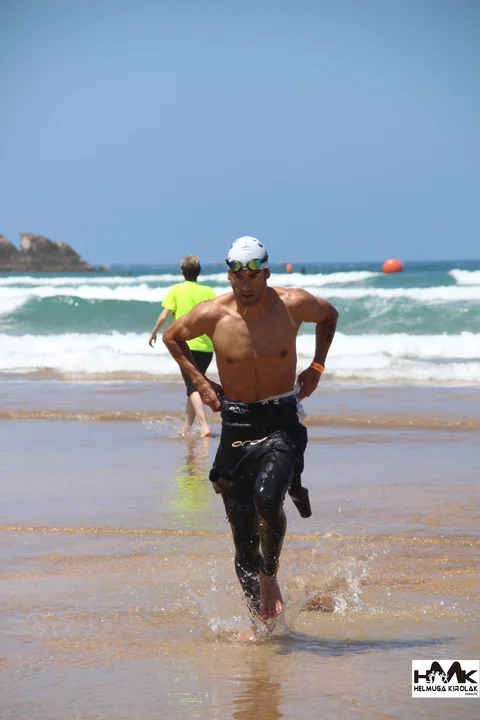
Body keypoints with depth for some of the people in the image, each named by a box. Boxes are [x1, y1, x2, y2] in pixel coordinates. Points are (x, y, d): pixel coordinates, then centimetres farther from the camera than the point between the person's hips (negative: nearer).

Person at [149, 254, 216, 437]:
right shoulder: (208, 291, 6)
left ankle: (204, 427, -24)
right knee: (195, 385, 18)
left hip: (186, 345, -4)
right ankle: (187, 427, 25)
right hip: (207, 346, 4)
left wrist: (153, 333, 11)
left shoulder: (176, 290, -1)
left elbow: (164, 315, -5)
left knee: (193, 388, -8)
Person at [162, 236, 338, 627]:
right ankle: (261, 617, 18)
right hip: (236, 424, 2)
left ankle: (270, 577, -2)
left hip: (282, 423, -2)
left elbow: (329, 315, 15)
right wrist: (200, 381, 3)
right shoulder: (212, 315, -7)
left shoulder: (293, 304, -7)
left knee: (267, 497, -29)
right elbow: (172, 337, 13)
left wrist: (317, 367, 6)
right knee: (242, 529, 2)